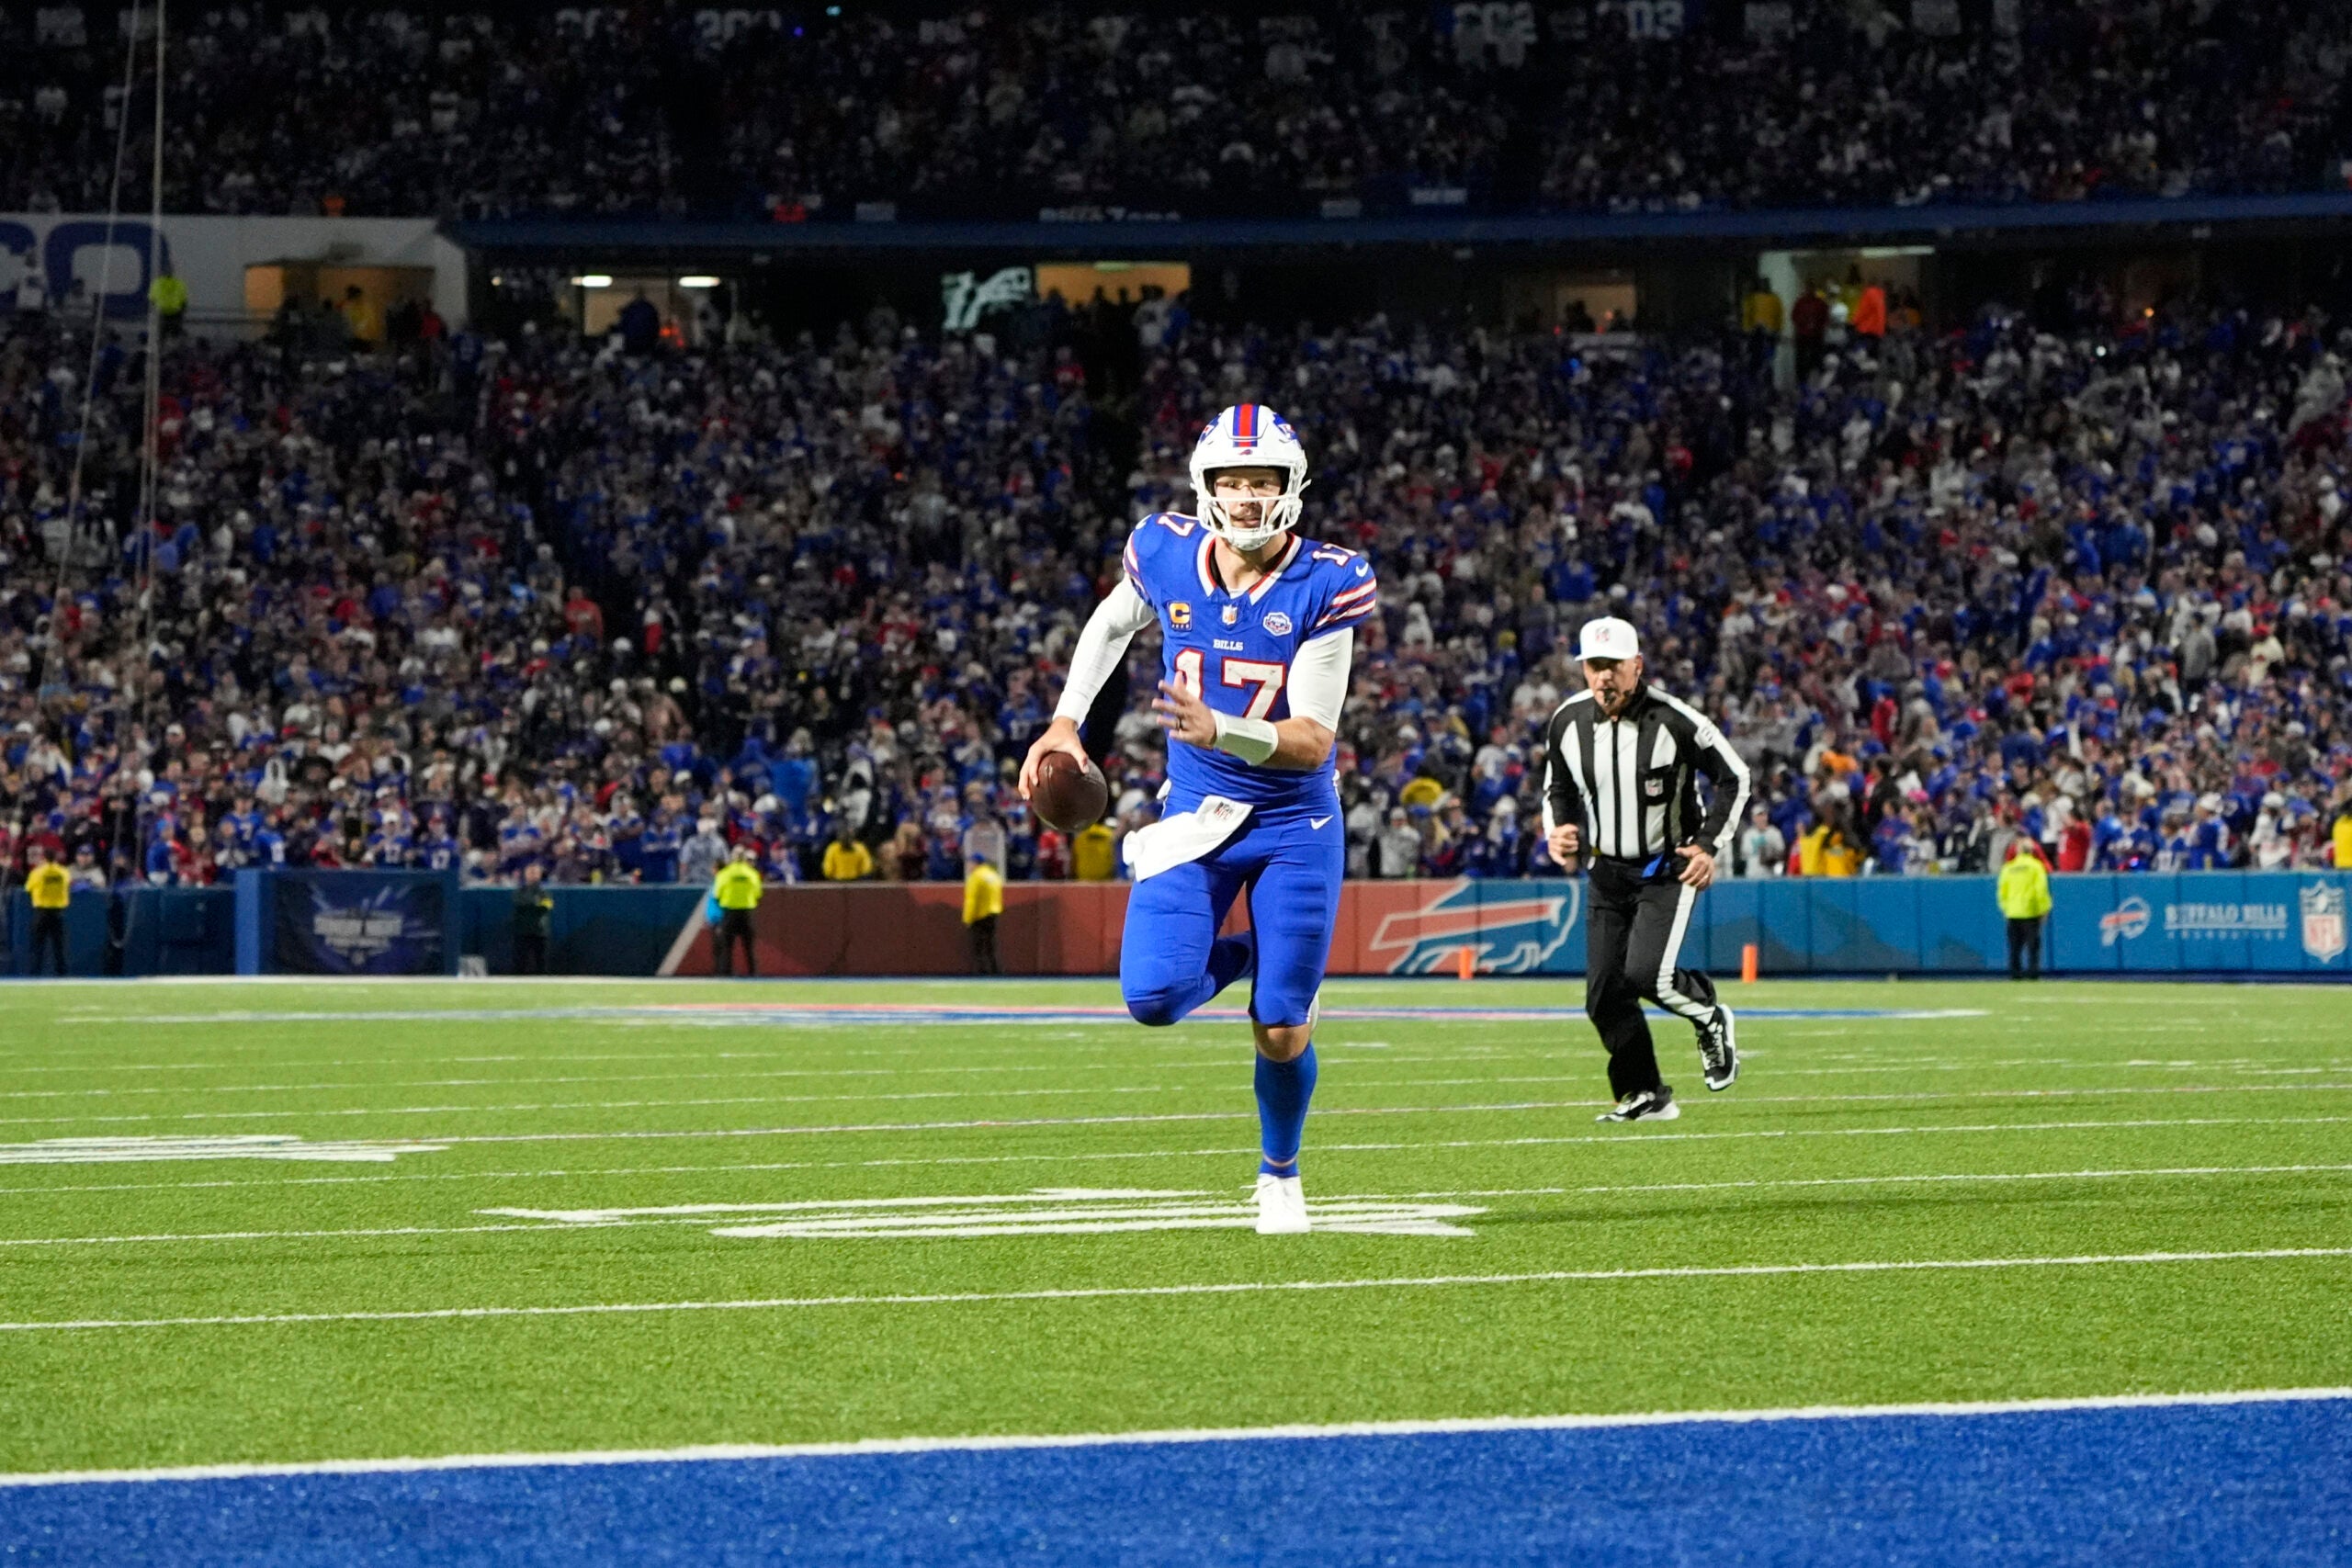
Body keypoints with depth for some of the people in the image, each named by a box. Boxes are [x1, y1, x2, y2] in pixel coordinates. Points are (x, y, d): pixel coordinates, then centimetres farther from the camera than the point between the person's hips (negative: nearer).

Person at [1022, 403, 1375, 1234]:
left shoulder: (1323, 586, -18)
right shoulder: (1167, 555, -8)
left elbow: (1312, 740, -21)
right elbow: (1114, 622, 17)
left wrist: (1217, 731, -38)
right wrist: (1066, 721, 9)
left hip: (1295, 825, -2)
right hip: (1195, 816, 2)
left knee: (1281, 1033, 1)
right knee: (1153, 999, -16)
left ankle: (1280, 1173, 30)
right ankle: (1235, 956, 20)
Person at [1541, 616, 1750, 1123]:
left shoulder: (1673, 720, -18)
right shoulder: (1568, 723, -3)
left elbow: (1733, 777, -6)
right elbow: (1558, 789, 15)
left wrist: (1711, 845, -12)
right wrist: (1559, 833, -4)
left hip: (1668, 868, -5)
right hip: (1609, 871, 5)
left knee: (1645, 973, -22)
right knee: (1604, 995, -2)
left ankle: (1710, 1017, 10)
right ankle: (1645, 1096, 13)